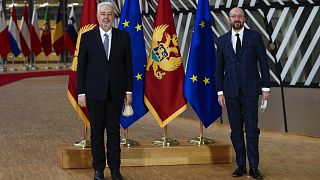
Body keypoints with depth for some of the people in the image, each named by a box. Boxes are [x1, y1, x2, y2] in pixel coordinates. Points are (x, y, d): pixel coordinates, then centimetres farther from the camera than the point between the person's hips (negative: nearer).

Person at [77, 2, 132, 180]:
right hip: (94, 92, -1)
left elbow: (128, 64, 5)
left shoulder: (123, 36, 3)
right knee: (97, 132, 6)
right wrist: (81, 92, -4)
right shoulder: (87, 37, 0)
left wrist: (129, 90, 2)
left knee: (114, 131, 6)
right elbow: (81, 66, 1)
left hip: (116, 92, 1)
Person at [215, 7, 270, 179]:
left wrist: (265, 87, -3)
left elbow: (264, 63, 2)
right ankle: (241, 165, 13)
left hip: (250, 90, -2)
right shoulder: (222, 40, 8)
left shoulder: (254, 36, 1)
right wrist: (220, 91, 4)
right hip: (231, 91, 2)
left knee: (252, 129, -2)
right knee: (236, 130, 5)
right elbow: (219, 68, 10)